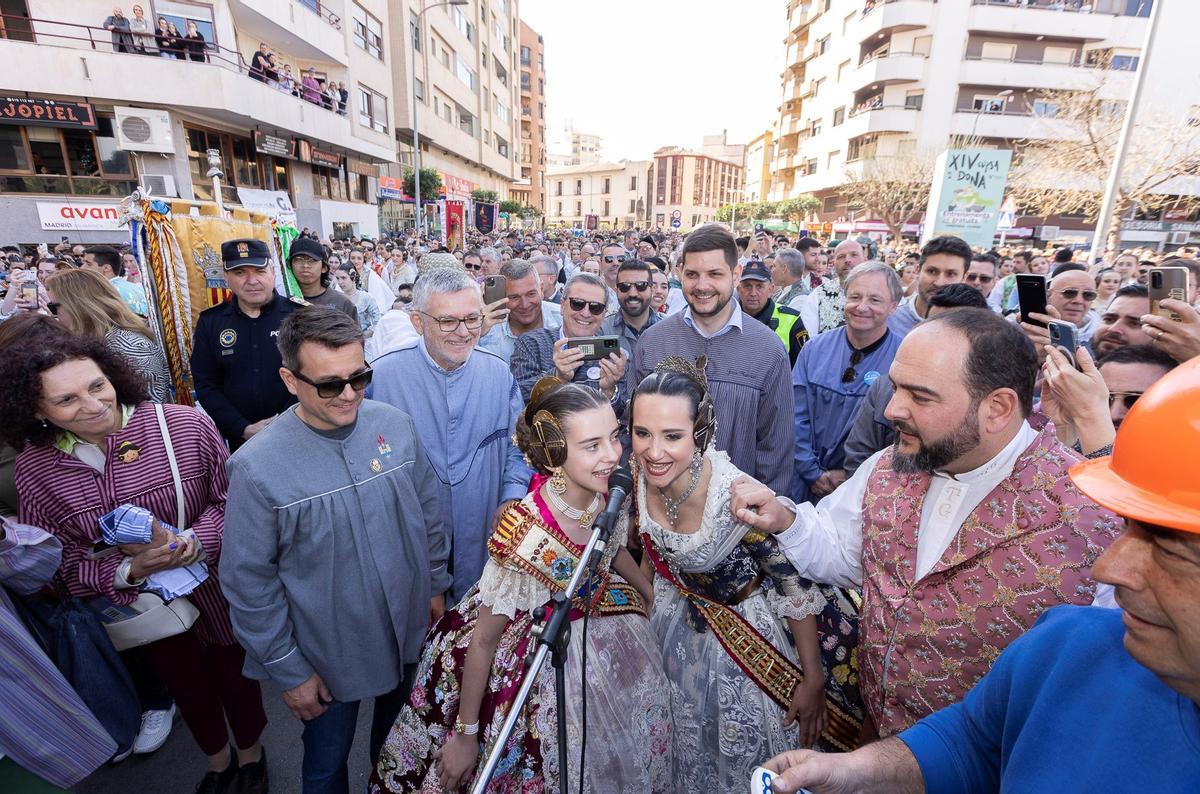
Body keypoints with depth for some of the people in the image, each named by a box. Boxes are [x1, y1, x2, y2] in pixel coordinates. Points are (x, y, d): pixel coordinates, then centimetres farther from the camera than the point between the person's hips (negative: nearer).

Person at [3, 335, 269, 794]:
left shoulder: (185, 425, -23)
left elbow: (230, 500, -14)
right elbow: (63, 562, -9)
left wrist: (189, 543, -30)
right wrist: (127, 572, -27)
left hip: (219, 594, -2)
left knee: (236, 677, 22)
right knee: (186, 687, 28)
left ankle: (251, 754, 54)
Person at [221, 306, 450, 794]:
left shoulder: (396, 425, -14)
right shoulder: (256, 467, -22)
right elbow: (249, 581, -13)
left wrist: (435, 584, 7)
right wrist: (287, 671, -7)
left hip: (410, 633, 3)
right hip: (328, 655, -3)